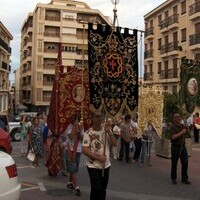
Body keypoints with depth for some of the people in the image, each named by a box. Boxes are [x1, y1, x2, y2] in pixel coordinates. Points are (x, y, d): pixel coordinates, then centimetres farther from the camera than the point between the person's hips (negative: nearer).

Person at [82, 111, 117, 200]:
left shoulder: (106, 130, 2)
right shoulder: (88, 133, -13)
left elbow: (115, 144, -5)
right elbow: (84, 150, -17)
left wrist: (109, 132, -19)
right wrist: (98, 157, -21)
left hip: (106, 165, 5)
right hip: (93, 166, -5)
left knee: (103, 189, 16)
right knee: (96, 189, -4)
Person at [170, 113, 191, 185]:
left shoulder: (182, 125, 7)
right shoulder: (172, 127, -12)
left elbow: (188, 133, 15)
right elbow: (173, 137, -22)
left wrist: (187, 128, -5)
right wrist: (181, 132, -22)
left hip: (183, 146, 5)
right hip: (175, 147, -5)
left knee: (185, 162, 4)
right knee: (174, 163, 6)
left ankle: (184, 178, 15)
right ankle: (173, 178, 19)